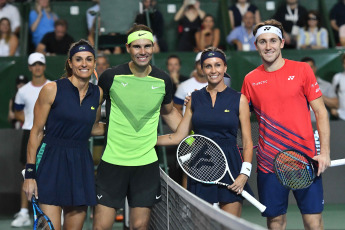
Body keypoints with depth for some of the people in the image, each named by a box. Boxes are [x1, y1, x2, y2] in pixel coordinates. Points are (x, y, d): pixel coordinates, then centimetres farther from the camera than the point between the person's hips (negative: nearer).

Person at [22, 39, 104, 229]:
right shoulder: (52, 89, -5)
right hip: (52, 162, -5)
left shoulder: (98, 94, 8)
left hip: (81, 164, 5)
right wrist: (30, 173, -7)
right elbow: (36, 132, -3)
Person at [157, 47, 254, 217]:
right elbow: (178, 137, 11)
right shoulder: (194, 98, 10)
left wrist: (245, 173, -10)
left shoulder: (239, 99, 3)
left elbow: (247, 142, 3)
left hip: (230, 165, -2)